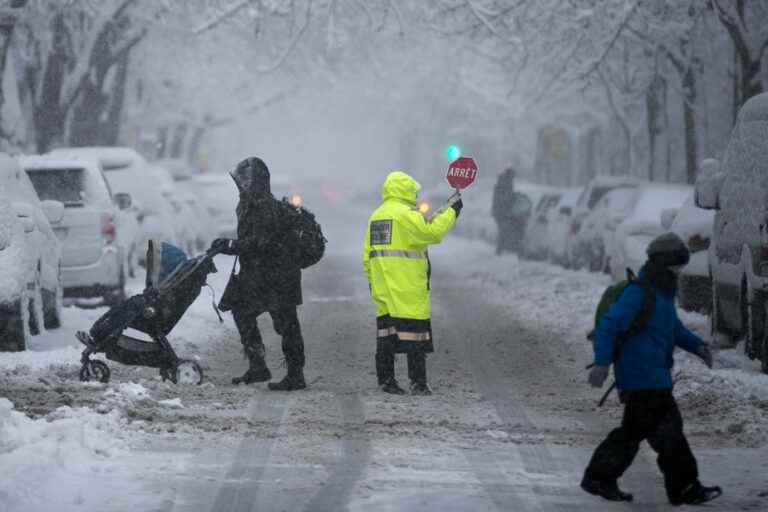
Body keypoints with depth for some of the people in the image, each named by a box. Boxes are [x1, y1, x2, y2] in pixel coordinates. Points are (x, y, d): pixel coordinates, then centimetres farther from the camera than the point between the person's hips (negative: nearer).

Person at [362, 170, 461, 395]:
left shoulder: (376, 216, 16)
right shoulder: (406, 214, -10)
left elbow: (367, 256, 19)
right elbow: (432, 231, -20)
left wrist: (373, 283, 24)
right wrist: (452, 212, -8)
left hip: (383, 290, 8)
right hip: (408, 288, -8)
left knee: (386, 334, 10)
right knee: (414, 333, -5)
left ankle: (386, 379, 12)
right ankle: (418, 382, -7)